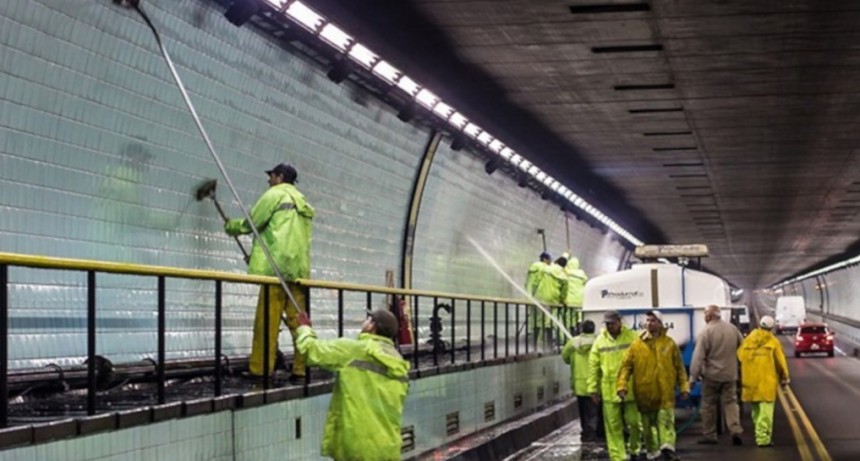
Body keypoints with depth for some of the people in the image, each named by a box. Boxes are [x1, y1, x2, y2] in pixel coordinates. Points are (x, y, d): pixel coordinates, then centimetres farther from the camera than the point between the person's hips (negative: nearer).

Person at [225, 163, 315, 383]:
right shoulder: (302, 203, 24)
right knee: (298, 321, 4)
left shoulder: (275, 194, 1)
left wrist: (231, 226, 23)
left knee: (267, 321, -5)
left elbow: (252, 223, 3)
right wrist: (259, 254, 30)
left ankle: (259, 370, -5)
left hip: (277, 268, -7)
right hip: (299, 269, 7)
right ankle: (301, 369, 1)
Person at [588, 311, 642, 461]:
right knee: (613, 426, 3)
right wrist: (593, 388, 5)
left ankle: (634, 447, 31)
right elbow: (593, 366, 7)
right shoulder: (600, 341, 5)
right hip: (609, 390, 2)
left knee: (633, 421, 5)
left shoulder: (632, 337, -2)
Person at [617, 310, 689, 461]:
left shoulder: (669, 343, 3)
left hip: (665, 393, -1)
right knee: (649, 425, 11)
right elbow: (626, 366, -2)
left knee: (666, 421, -11)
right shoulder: (636, 345, 0)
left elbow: (679, 367, 7)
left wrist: (684, 387, 4)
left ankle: (668, 448, -20)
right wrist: (622, 385, -12)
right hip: (645, 393, 1)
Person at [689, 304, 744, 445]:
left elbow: (698, 357, -17)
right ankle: (736, 431, -5)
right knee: (731, 402, 10)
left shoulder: (706, 332, -16)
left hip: (711, 375, -4)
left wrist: (693, 377, -13)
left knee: (709, 405, 7)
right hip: (730, 374, 4)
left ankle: (709, 435, 12)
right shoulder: (732, 328, 0)